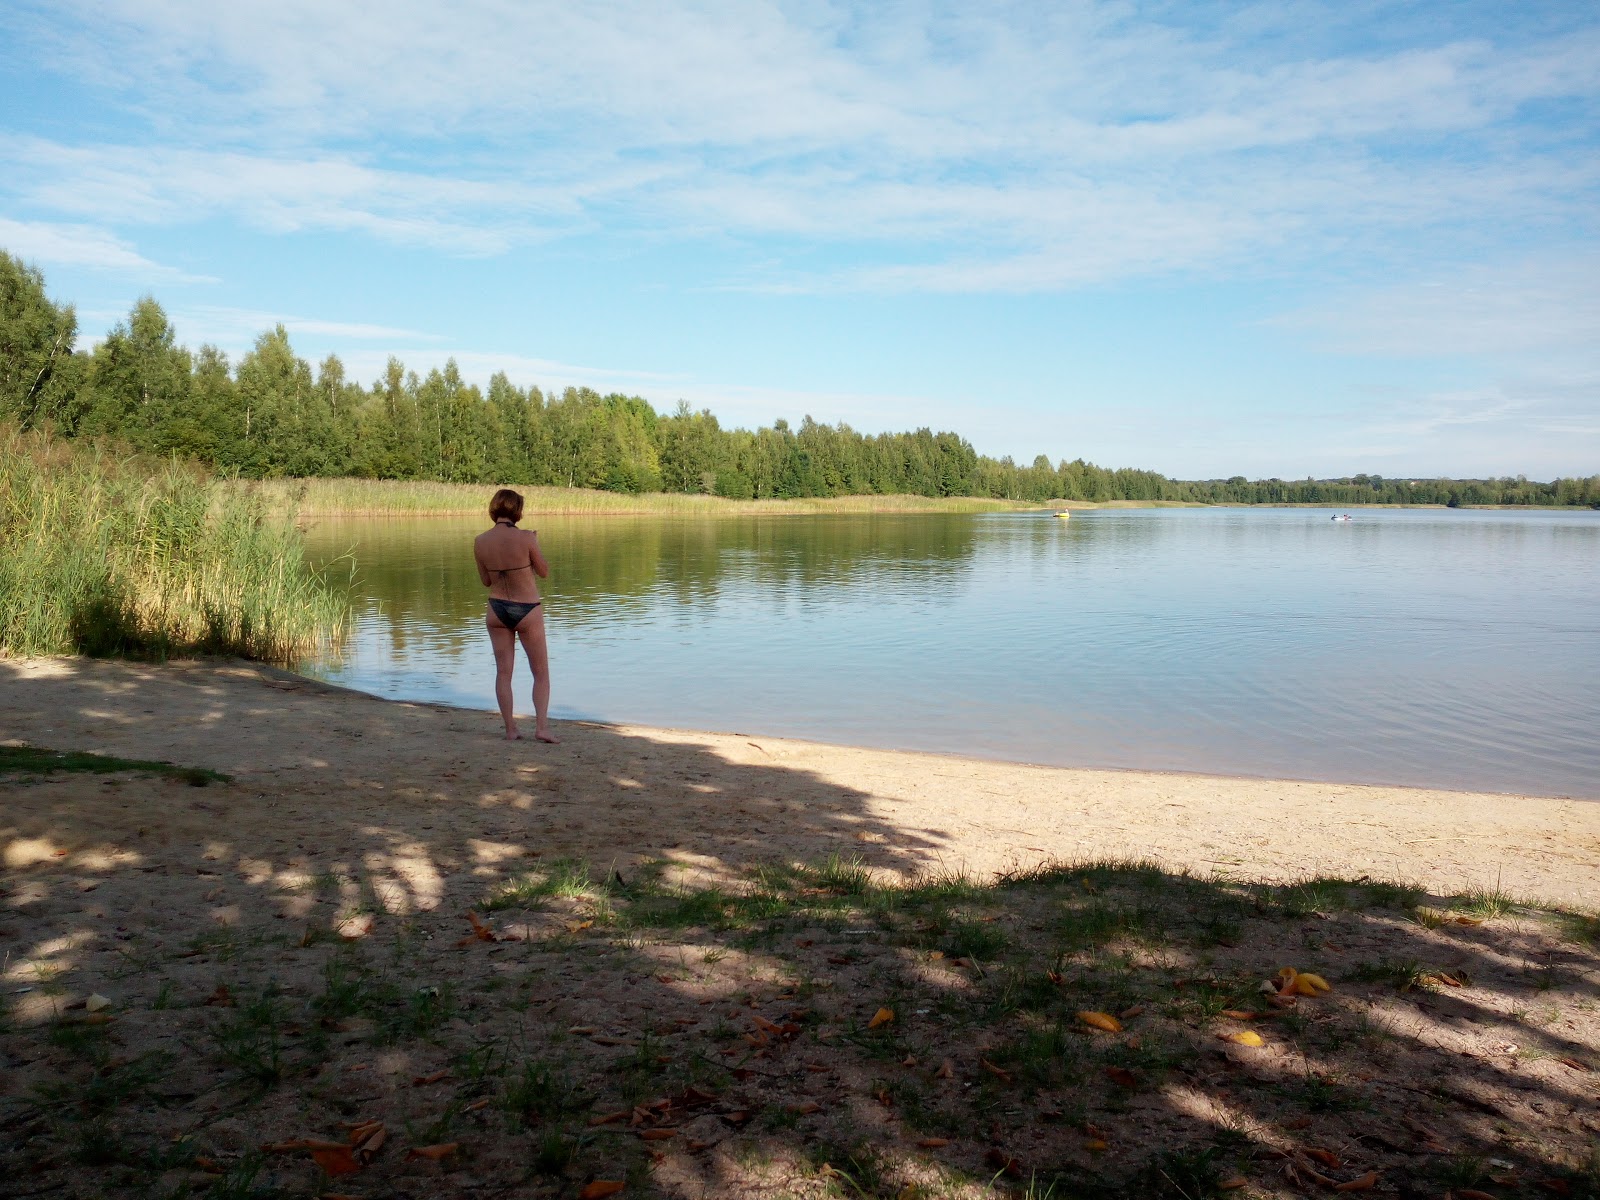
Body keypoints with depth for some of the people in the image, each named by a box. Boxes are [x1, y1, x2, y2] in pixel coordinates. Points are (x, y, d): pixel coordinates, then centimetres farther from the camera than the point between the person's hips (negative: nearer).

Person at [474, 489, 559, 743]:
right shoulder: (526, 538, -17)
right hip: (528, 610, -3)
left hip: (497, 609, 3)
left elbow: (486, 580, 6)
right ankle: (541, 726, -1)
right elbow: (544, 573, -4)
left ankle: (510, 729, 13)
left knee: (503, 672, 11)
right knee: (541, 673, 9)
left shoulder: (480, 541, -5)